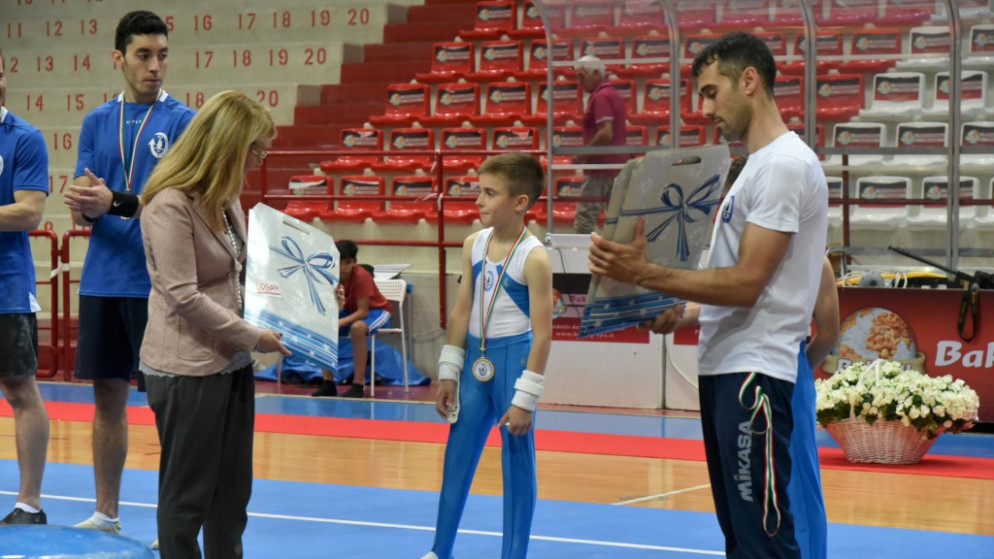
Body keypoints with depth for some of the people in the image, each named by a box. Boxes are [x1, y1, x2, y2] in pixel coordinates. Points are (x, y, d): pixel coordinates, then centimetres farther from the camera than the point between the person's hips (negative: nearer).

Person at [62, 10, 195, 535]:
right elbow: (82, 205, 8)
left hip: (158, 282, -4)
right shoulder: (96, 121, 10)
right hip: (102, 281, 4)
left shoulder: (181, 120, -3)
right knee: (107, 397, 10)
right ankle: (105, 514, 21)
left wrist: (116, 202, -23)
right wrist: (83, 204, -15)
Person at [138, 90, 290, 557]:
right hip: (186, 369, -9)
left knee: (232, 493, 14)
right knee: (187, 497, 2)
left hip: (232, 364, 9)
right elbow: (184, 296, -21)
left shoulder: (225, 199, 9)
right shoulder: (169, 205, -18)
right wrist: (253, 337, -17)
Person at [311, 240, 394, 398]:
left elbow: (363, 312, -31)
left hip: (377, 310, -6)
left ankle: (358, 385, -31)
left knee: (357, 327, -38)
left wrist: (340, 323, -44)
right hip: (351, 311, 6)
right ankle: (328, 384, -9)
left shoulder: (361, 276, -29)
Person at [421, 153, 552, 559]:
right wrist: (448, 373, 7)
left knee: (517, 461, 4)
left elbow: (542, 332, -15)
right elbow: (462, 311, 9)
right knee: (457, 457, 11)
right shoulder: (474, 244, 2)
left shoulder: (533, 257, -15)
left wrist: (525, 399, -16)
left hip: (513, 358, -6)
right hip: (476, 358, 6)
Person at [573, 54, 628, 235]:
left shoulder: (600, 97, -14)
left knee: (584, 219, -9)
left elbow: (606, 133, -23)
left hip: (600, 167, -10)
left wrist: (582, 155, -16)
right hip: (617, 165, 10)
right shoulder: (615, 94, 16)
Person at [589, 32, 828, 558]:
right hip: (723, 368, 11)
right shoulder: (757, 164, 18)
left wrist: (643, 273, -19)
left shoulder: (785, 164, -14)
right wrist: (685, 316, 12)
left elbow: (746, 283, -19)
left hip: (752, 374, -11)